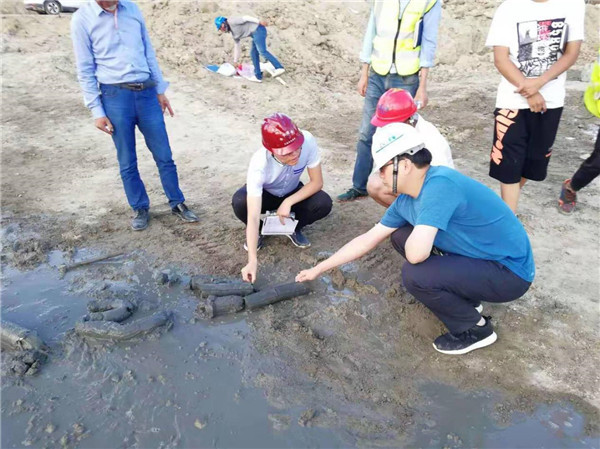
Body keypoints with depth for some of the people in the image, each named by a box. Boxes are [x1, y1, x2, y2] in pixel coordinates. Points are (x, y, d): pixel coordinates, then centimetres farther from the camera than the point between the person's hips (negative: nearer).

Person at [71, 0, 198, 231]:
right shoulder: (82, 19, -3)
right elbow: (85, 70, -2)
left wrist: (160, 90, 11)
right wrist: (97, 111, -6)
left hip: (146, 92, 3)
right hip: (115, 95, -3)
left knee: (164, 155, 7)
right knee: (127, 161, 6)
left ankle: (177, 203, 21)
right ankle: (140, 208, 22)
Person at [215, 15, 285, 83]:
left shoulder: (231, 21, -3)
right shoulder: (234, 34, 23)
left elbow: (245, 18, -11)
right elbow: (236, 47, 32)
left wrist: (259, 21, -21)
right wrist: (235, 61, 36)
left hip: (258, 29, -10)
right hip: (255, 33, 10)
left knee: (262, 51, -20)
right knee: (253, 54, 9)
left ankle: (279, 68, -30)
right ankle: (258, 76, 9)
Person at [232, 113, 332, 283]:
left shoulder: (307, 141, -34)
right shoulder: (259, 164, -39)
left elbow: (317, 182, -20)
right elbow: (253, 216, -42)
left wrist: (288, 202, -30)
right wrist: (252, 260, -48)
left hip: (292, 192, 2)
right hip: (263, 193, -2)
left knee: (323, 204, -27)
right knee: (239, 202, -34)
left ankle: (294, 228, 6)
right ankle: (256, 232, 1)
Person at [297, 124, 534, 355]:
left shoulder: (439, 184, -30)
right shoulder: (406, 200, -1)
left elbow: (416, 253, -36)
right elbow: (368, 239, 6)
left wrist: (415, 240, -10)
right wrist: (319, 269, 11)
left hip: (509, 270, -8)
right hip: (478, 255, 8)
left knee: (415, 275, -25)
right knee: (400, 235, 6)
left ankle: (476, 329, 3)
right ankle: (463, 298, 18)